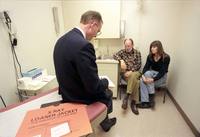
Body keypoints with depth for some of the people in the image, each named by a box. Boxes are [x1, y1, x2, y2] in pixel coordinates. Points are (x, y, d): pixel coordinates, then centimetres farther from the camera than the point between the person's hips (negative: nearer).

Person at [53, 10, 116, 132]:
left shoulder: (62, 40, -2)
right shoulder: (84, 45, -31)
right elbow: (94, 86, -28)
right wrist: (105, 82, -5)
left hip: (68, 94, 7)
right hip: (82, 99, -7)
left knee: (103, 90, 29)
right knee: (108, 93, 24)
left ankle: (105, 122, 49)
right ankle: (105, 121, 55)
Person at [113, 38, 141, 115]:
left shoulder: (137, 53, 10)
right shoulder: (122, 51, 13)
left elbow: (138, 65, 2)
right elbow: (115, 55, -6)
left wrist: (131, 71, -14)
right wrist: (121, 60, -25)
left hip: (134, 72, 1)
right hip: (125, 72, -1)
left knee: (133, 76, -37)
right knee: (135, 81, -31)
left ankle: (127, 96, -28)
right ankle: (133, 102, -24)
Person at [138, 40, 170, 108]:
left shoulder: (166, 57, -16)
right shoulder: (150, 56, -3)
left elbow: (163, 71, -21)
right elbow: (146, 67, -11)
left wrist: (153, 79, -34)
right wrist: (143, 75, -32)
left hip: (161, 77, -4)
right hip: (152, 74, 4)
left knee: (148, 73, -33)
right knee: (142, 80, -30)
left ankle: (151, 97, -24)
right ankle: (145, 102, -30)